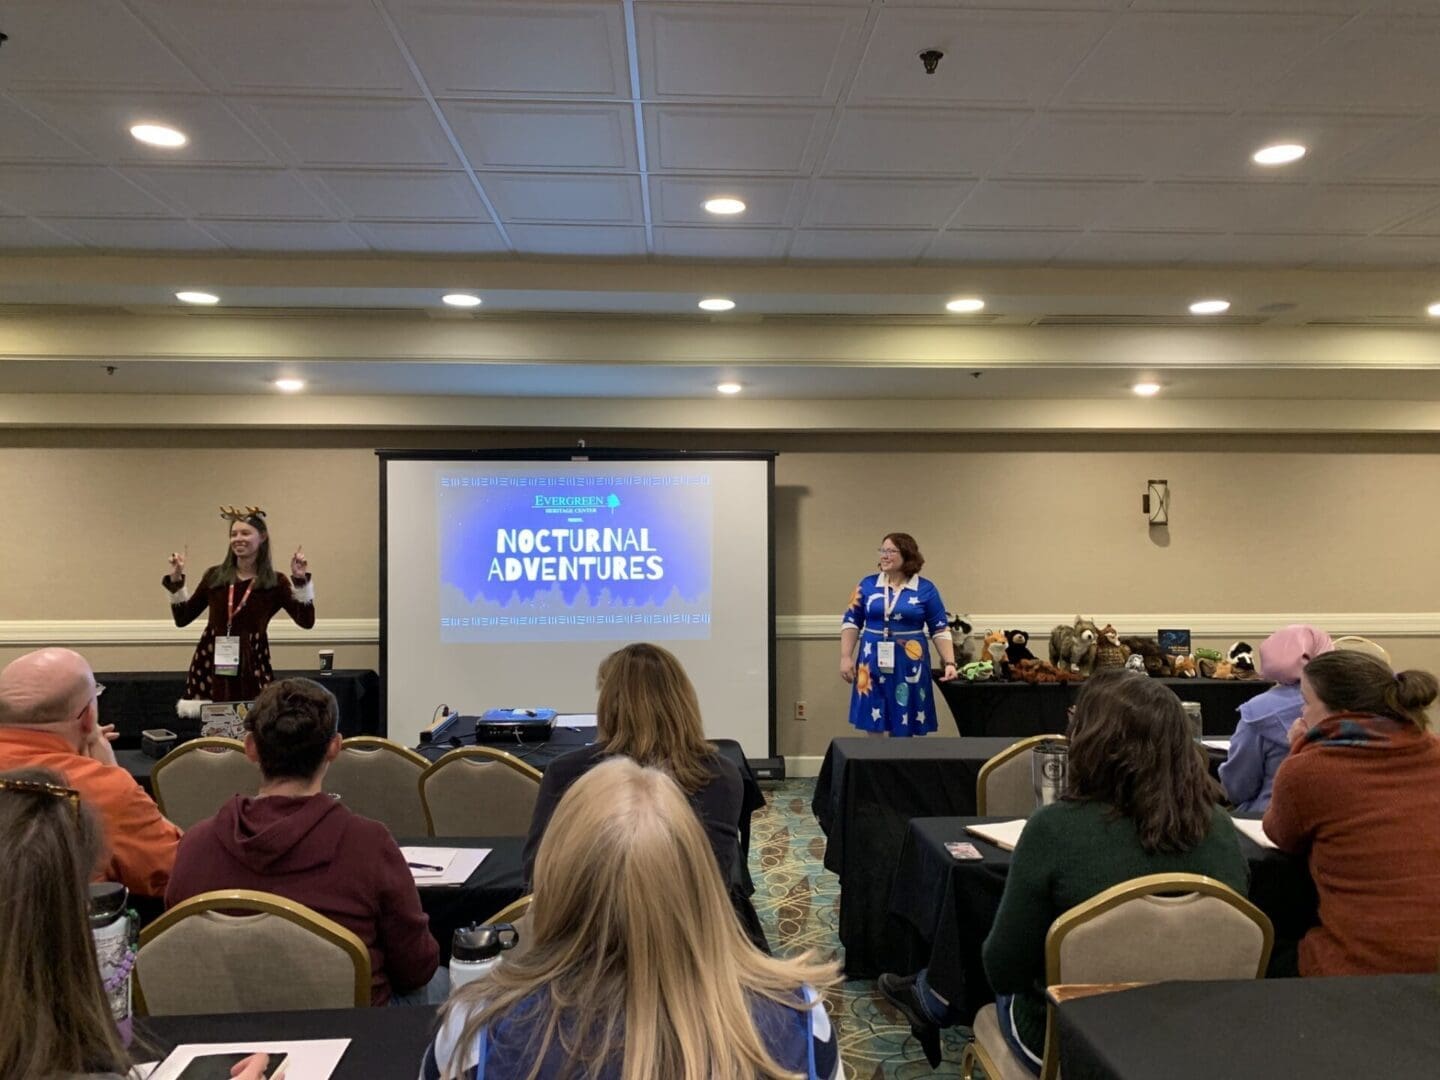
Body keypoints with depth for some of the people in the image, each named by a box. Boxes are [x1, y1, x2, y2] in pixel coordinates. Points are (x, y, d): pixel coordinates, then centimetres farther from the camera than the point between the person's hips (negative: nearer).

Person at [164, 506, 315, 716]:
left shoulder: (275, 582, 0)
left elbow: (306, 621, -10)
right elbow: (182, 619, 10)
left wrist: (301, 580, -15)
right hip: (211, 663, 2)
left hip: (252, 667, -2)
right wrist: (176, 580, 3)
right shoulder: (214, 576, 7)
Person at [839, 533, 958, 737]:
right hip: (873, 663, 2)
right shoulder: (867, 584, 3)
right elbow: (851, 622, 6)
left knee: (903, 729, 4)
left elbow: (940, 629, 1)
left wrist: (949, 663, -9)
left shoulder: (926, 589, -2)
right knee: (873, 727, 4)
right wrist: (846, 657, -2)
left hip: (908, 665, -1)